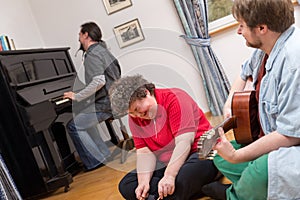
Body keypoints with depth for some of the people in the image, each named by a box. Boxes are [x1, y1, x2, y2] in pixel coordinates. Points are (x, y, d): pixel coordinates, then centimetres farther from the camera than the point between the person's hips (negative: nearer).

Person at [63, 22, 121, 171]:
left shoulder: (92, 55, -15)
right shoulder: (102, 50, 17)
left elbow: (99, 81, -29)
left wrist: (77, 96, -21)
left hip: (105, 103, -10)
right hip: (114, 98, 10)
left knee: (74, 126, -8)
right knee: (84, 121, 24)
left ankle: (95, 161, -5)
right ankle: (104, 154, 22)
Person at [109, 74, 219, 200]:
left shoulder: (174, 99, -16)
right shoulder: (134, 118, 4)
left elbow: (184, 142, -24)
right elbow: (144, 152, -1)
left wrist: (169, 175, -33)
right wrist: (143, 181, -18)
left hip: (199, 154, -7)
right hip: (166, 163, 8)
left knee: (180, 180, -40)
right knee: (125, 186, -10)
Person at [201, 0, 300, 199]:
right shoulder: (264, 50, 1)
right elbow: (246, 73, 26)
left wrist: (235, 156, -23)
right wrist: (231, 103, 9)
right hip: (272, 141, 10)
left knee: (262, 170, -35)